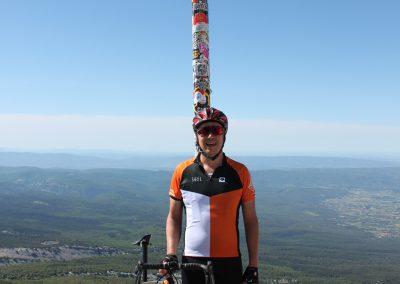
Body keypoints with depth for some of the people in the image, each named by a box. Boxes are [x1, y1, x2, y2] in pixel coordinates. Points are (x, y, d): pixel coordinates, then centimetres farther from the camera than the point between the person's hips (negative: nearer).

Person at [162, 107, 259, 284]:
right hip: (192, 262, 1)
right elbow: (174, 217, 7)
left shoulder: (239, 172, -1)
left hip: (229, 262, 0)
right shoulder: (182, 171, 1)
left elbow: (250, 221, 3)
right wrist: (170, 254, -5)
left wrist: (253, 265, 1)